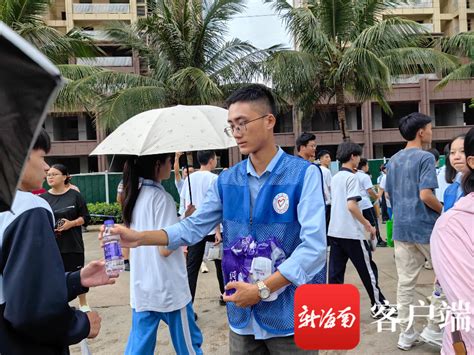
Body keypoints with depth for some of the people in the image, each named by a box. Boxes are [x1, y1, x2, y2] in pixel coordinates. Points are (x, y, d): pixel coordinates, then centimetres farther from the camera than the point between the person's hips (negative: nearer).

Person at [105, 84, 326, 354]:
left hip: (290, 316, -4)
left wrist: (261, 289, -20)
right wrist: (139, 237, -6)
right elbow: (194, 227, 5)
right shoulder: (227, 181, 3)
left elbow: (313, 246, -18)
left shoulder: (305, 174, -12)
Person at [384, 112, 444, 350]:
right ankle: (433, 328, 16)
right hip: (425, 226, -6)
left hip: (401, 227, 7)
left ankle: (406, 334, 16)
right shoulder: (425, 157, -10)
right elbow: (425, 194, -19)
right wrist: (443, 212, -4)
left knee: (405, 283, 9)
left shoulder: (393, 160, 12)